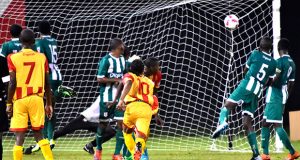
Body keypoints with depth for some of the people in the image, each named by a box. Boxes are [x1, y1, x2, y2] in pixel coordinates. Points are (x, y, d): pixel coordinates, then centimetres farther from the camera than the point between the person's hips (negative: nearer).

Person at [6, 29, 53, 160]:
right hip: (36, 98, 2)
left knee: (19, 137, -1)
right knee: (38, 133, 13)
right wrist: (49, 104, 13)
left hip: (19, 100, -2)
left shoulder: (13, 58, -5)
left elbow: (12, 83, -8)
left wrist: (9, 103, -1)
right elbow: (47, 84, 5)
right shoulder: (41, 58, 3)